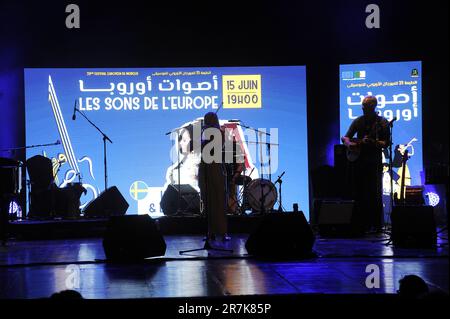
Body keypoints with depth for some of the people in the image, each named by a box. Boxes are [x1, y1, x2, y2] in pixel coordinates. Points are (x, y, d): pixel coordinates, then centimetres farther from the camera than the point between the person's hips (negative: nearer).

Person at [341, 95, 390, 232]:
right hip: (358, 162, 4)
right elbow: (345, 137, 12)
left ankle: (376, 225, 1)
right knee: (359, 194, 5)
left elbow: (386, 143, -6)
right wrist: (349, 143, -10)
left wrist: (373, 142, -23)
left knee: (374, 194, -6)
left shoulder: (382, 122, -1)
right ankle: (362, 224, 12)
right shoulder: (358, 121, 10)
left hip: (374, 163, -4)